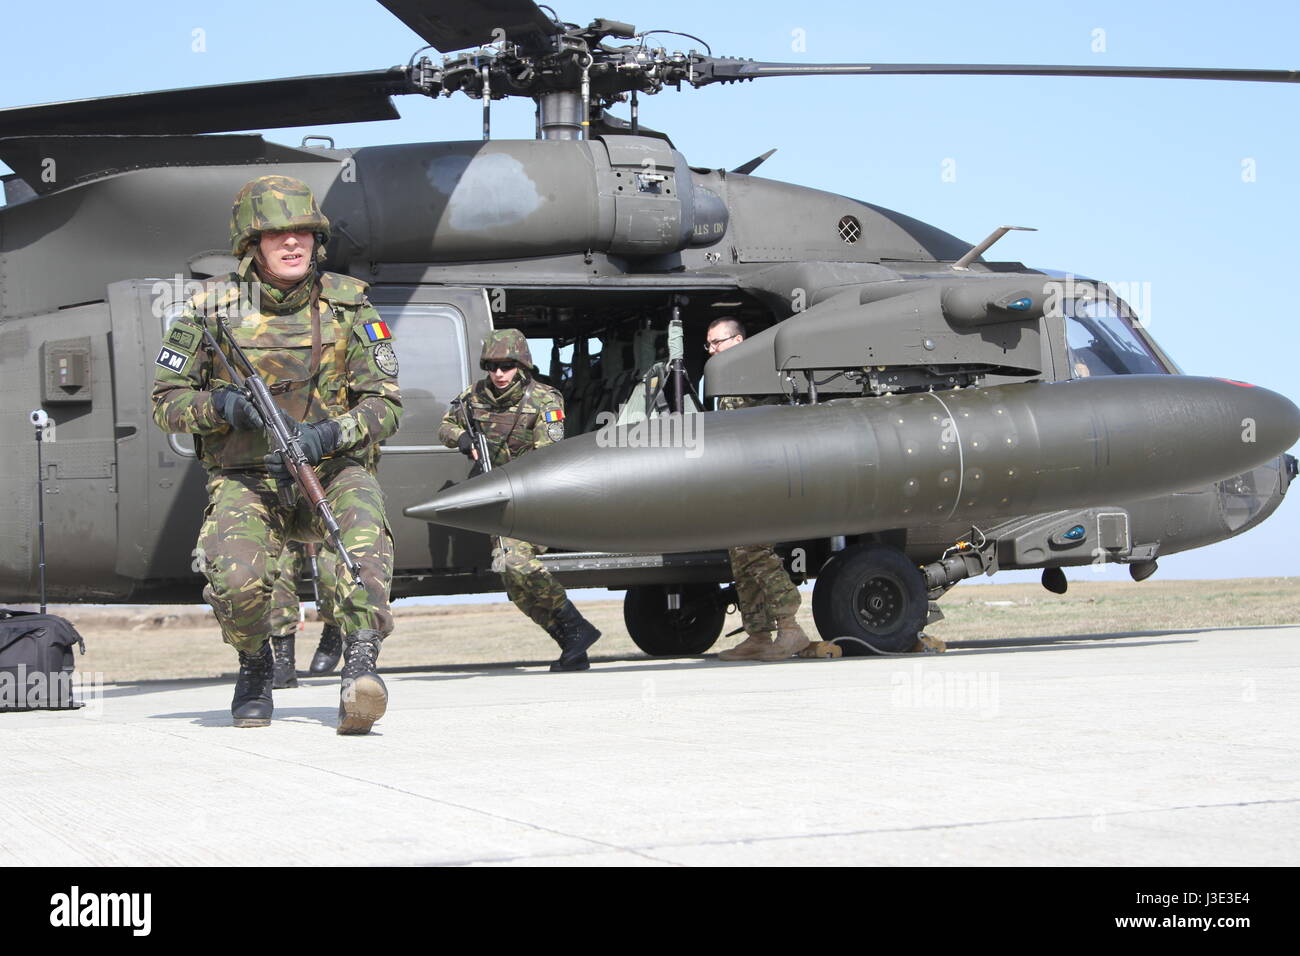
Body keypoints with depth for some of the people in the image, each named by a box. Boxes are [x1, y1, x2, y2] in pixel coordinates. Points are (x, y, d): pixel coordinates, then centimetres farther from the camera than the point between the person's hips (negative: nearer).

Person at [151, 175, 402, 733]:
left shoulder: (348, 307, 0)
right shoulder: (212, 310, -2)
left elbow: (385, 405, -1)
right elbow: (166, 402, 4)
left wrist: (331, 432, -21)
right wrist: (219, 405, -18)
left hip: (332, 471, 0)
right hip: (244, 480, 0)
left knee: (363, 537, -35)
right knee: (238, 579, -27)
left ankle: (360, 667, -39)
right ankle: (254, 668, 5)